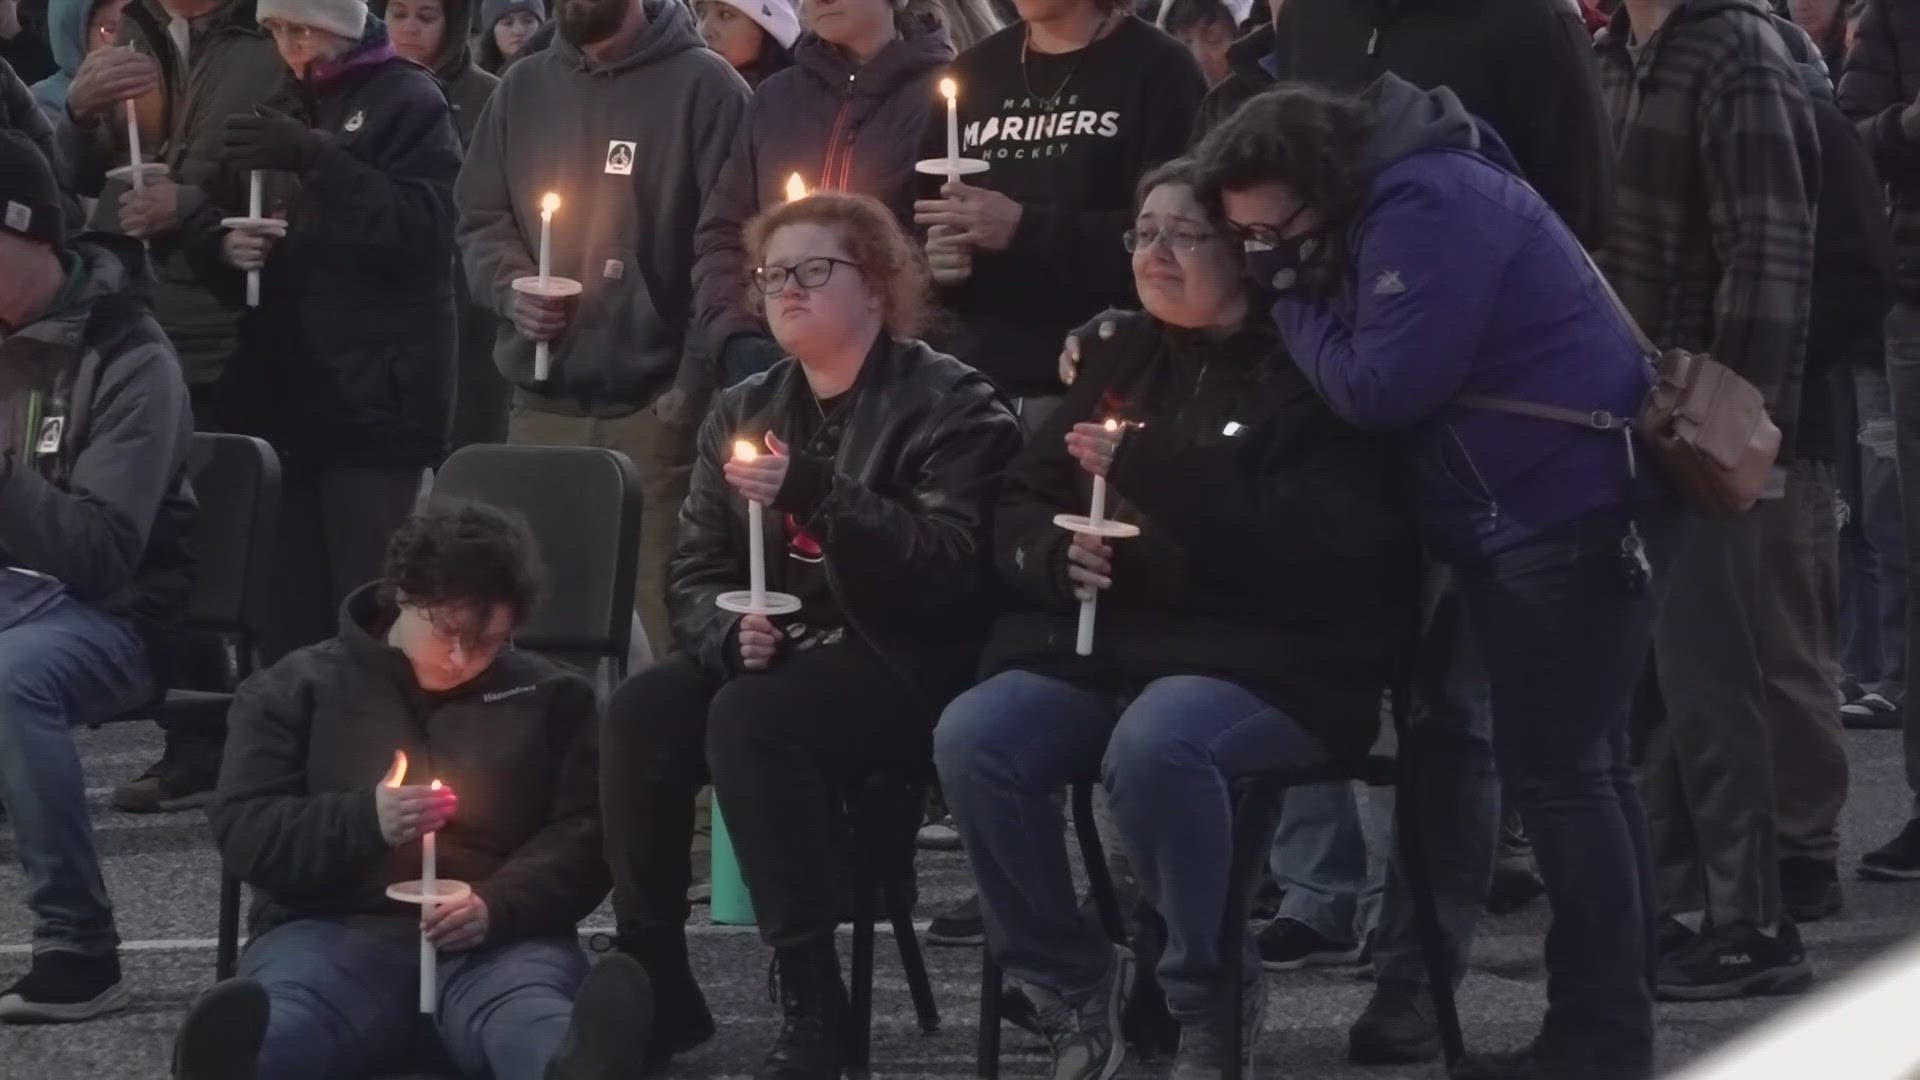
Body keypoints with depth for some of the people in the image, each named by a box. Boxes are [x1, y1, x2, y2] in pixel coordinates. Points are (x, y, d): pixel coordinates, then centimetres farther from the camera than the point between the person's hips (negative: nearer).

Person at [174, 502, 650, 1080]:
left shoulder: (549, 697, 18)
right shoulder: (298, 689, 15)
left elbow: (584, 835, 13)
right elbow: (243, 832, 6)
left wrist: (499, 906, -10)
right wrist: (366, 821, -14)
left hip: (497, 939, 0)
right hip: (334, 929, 0)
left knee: (524, 1005, -40)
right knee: (282, 1023, -40)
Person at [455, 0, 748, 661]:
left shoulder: (704, 87, -2)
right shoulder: (525, 88, 15)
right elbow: (480, 217, 19)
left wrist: (696, 384, -13)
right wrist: (510, 287, -4)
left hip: (654, 407, -5)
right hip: (540, 402, 5)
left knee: (653, 618, -9)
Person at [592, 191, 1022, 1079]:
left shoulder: (948, 406, -5)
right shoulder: (743, 411, 14)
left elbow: (950, 564, -18)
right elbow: (695, 569, 14)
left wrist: (812, 492, -28)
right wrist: (729, 632, -11)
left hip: (905, 663, -6)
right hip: (775, 651, 6)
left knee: (749, 719, -34)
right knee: (638, 715, -23)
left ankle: (815, 1004, -31)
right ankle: (653, 982, -13)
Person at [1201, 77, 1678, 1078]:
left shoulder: (1429, 209, -19)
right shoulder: (1385, 207, 12)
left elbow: (1382, 387, -22)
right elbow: (1357, 357, 13)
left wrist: (1293, 300, -9)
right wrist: (1295, 287, -3)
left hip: (1572, 506, -11)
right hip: (1525, 511, 11)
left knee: (1556, 769, -9)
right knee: (1580, 766, 15)